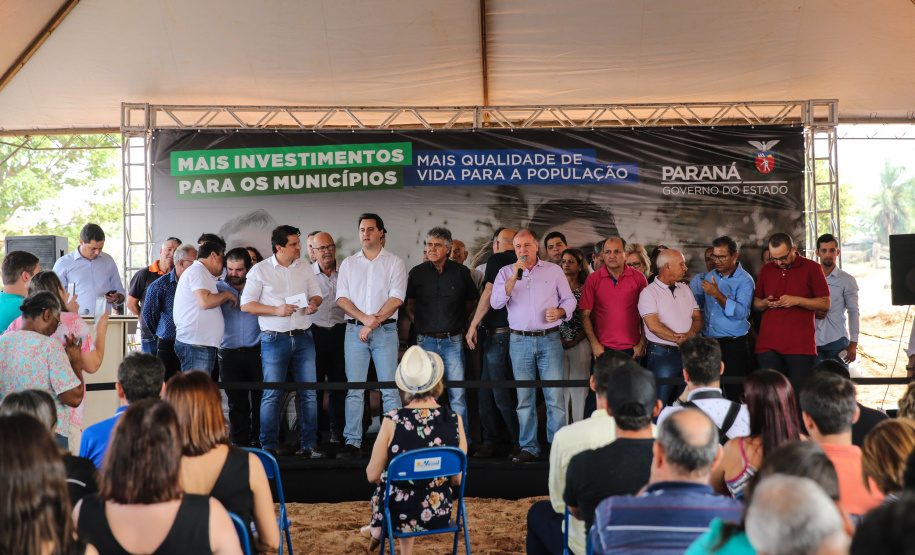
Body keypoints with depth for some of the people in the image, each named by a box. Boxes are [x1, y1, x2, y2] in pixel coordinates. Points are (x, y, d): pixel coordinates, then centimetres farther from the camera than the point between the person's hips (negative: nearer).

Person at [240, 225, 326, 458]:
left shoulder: (305, 267, 11)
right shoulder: (260, 271, 0)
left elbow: (316, 294, 19)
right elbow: (246, 304, -2)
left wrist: (314, 303, -5)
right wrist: (276, 310, -13)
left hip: (303, 337, 4)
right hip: (275, 338, -3)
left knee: (310, 393, 2)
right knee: (272, 395, -1)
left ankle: (309, 444, 12)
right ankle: (269, 446, 11)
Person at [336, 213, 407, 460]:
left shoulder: (395, 262, 6)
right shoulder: (348, 264, 14)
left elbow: (396, 298, -4)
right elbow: (342, 298, 5)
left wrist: (375, 322, -12)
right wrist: (364, 318, -11)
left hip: (385, 331, -2)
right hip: (354, 330, 2)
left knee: (389, 389, -4)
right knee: (354, 389, 0)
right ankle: (352, 443, 3)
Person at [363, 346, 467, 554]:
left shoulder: (392, 421, -18)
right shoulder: (454, 420, -12)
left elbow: (372, 476, -9)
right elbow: (457, 479, -4)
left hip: (401, 517, -2)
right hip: (440, 515, 2)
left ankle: (378, 529, 49)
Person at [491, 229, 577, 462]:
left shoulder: (554, 270, 9)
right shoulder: (506, 272, 8)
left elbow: (569, 299, 11)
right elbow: (496, 302, -6)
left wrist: (560, 312, -11)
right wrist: (515, 276, -13)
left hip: (550, 340, -1)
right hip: (520, 340, 1)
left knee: (555, 396, -5)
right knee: (524, 397, 5)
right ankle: (528, 447, 14)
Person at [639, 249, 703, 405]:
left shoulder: (685, 289, 17)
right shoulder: (649, 292, -5)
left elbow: (698, 317, 11)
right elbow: (654, 326, -15)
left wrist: (689, 335, -10)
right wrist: (680, 340, -13)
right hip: (662, 354, -6)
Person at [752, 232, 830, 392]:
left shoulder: (811, 268, 3)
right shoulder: (766, 270, 14)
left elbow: (825, 303, 1)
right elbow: (756, 304, 19)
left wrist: (797, 300, -12)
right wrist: (766, 303, -3)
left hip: (800, 345, -3)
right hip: (768, 345, 3)